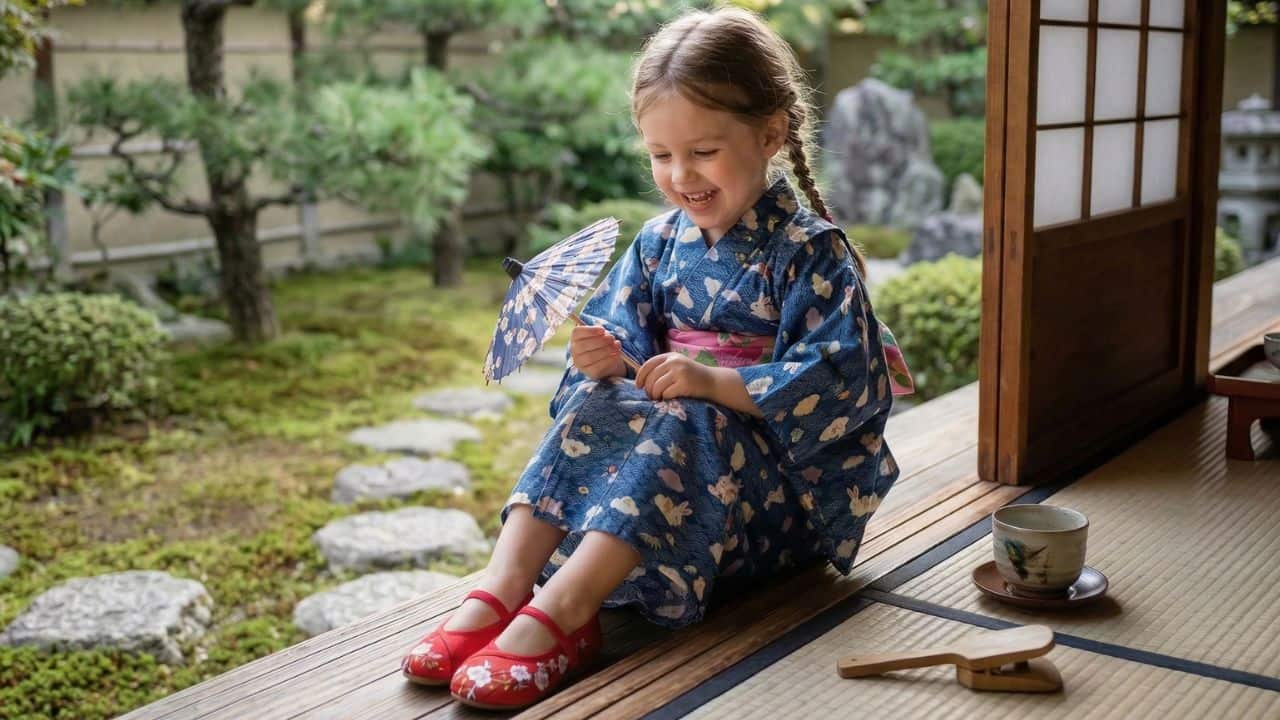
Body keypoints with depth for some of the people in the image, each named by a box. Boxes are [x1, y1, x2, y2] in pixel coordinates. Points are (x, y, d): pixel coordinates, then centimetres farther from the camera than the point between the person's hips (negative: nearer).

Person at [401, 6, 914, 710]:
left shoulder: (809, 250, -10)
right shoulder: (659, 241, 7)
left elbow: (839, 382, -19)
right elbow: (625, 348, 6)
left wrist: (713, 382, -28)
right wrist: (606, 361, -19)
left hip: (776, 467, -5)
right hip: (671, 437, 5)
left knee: (678, 429, -34)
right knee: (591, 405, -23)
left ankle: (560, 614, -45)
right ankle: (501, 590, -36)